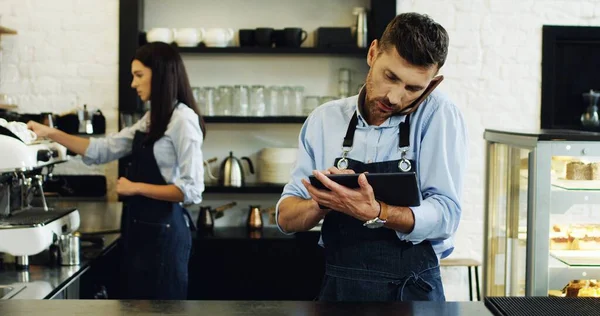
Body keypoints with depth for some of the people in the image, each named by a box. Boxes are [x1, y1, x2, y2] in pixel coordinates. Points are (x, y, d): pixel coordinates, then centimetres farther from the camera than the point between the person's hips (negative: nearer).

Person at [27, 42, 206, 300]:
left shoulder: (183, 120, -14)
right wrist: (51, 134, 9)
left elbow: (192, 190, -19)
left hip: (162, 230, -8)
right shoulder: (151, 120, 12)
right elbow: (103, 150, 15)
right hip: (139, 227, 8)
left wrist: (136, 187, -15)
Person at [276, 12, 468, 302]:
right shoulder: (325, 120, 3)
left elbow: (445, 216, -12)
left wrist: (373, 213, -28)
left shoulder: (438, 115, -5)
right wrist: (324, 203, -16)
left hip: (414, 291, -2)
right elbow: (285, 218, 4)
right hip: (339, 288, 3)